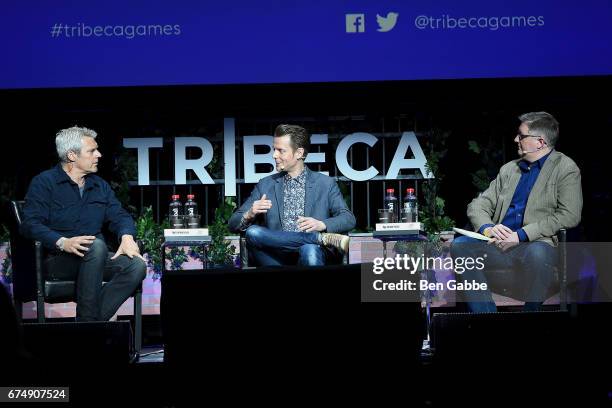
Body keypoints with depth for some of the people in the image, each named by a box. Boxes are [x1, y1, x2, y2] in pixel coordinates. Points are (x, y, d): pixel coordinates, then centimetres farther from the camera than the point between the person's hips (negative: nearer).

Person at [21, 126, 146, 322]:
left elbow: (120, 216, 15)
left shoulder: (100, 185, 21)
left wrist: (127, 237, -10)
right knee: (97, 245, -37)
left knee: (137, 266, -23)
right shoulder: (44, 182, 1)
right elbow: (30, 224, -10)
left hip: (96, 259, 6)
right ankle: (88, 319, -31)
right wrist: (63, 242, -28)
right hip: (57, 259, -6)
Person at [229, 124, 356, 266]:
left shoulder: (325, 184, 13)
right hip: (276, 258, 3)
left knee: (309, 250, -38)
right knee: (252, 232, -28)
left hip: (312, 252, -3)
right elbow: (234, 223, 15)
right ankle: (322, 238, -26)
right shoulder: (265, 185, 18)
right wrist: (249, 215, -9)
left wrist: (321, 224, -16)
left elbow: (349, 219, 5)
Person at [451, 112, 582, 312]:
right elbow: (478, 205, 18)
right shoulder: (509, 169, 21)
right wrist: (487, 227, -7)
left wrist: (521, 235, -15)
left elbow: (569, 215, -9)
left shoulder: (566, 168, 4)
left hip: (535, 244, -5)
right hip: (500, 243, 5)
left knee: (537, 254, -39)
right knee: (459, 246, -22)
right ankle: (485, 313, -17)